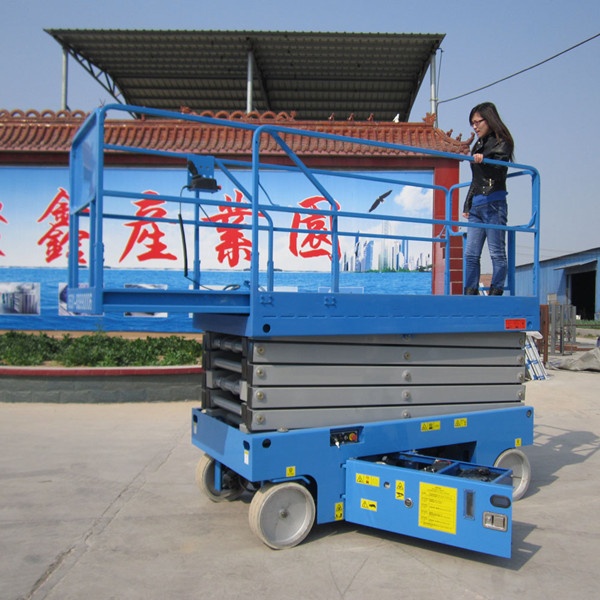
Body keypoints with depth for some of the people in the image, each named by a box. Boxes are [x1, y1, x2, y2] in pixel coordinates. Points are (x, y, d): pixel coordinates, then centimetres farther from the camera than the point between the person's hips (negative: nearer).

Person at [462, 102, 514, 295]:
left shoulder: (501, 143, 1)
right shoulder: (478, 146, 21)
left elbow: (499, 172, -14)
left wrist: (484, 161, -33)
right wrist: (467, 205, 22)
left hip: (494, 204, -7)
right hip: (476, 205, 7)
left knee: (497, 253, -5)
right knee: (471, 254, 2)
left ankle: (496, 292, -3)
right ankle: (471, 293, 4)